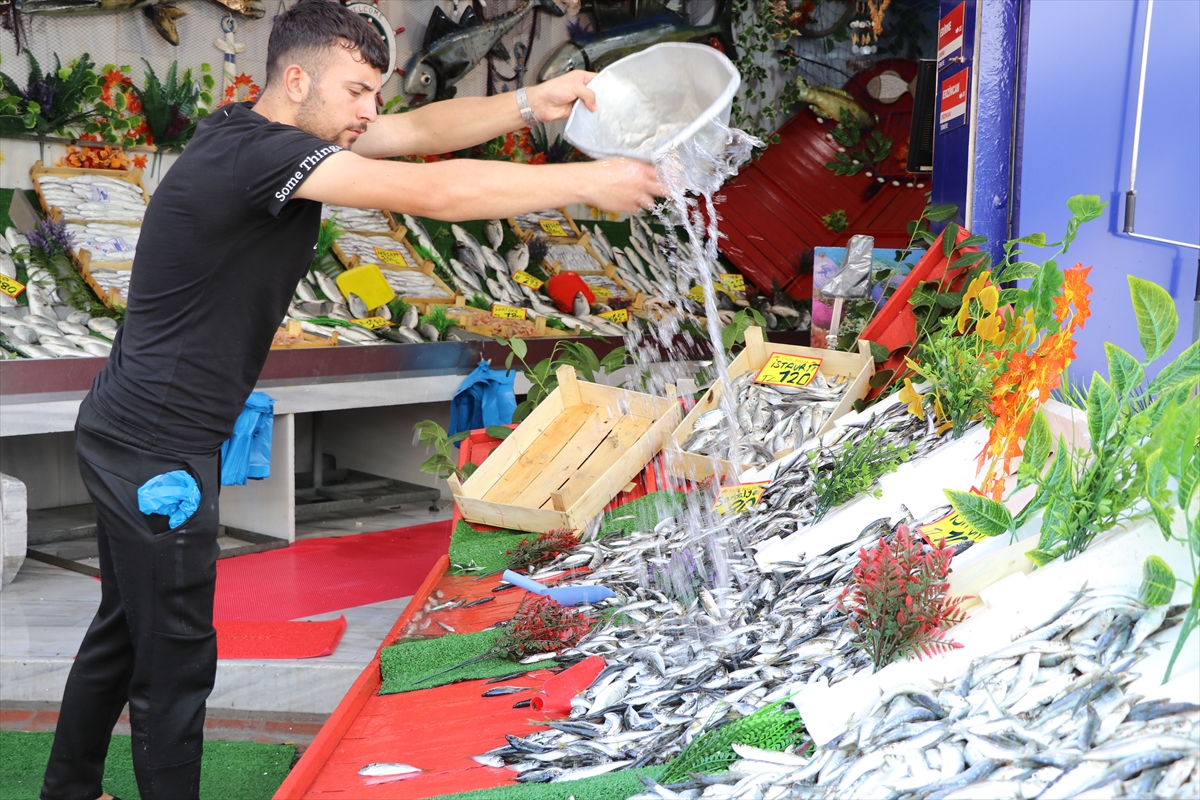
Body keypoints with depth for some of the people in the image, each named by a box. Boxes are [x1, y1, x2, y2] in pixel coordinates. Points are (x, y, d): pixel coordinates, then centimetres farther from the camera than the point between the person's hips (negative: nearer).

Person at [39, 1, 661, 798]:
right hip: (158, 447, -11)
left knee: (125, 630, 23)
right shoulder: (256, 151, -24)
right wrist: (590, 182, -24)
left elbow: (421, 130, 3)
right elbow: (434, 194, -30)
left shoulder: (266, 135, 5)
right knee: (176, 660, 1)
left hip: (134, 437, 11)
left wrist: (529, 105, -11)